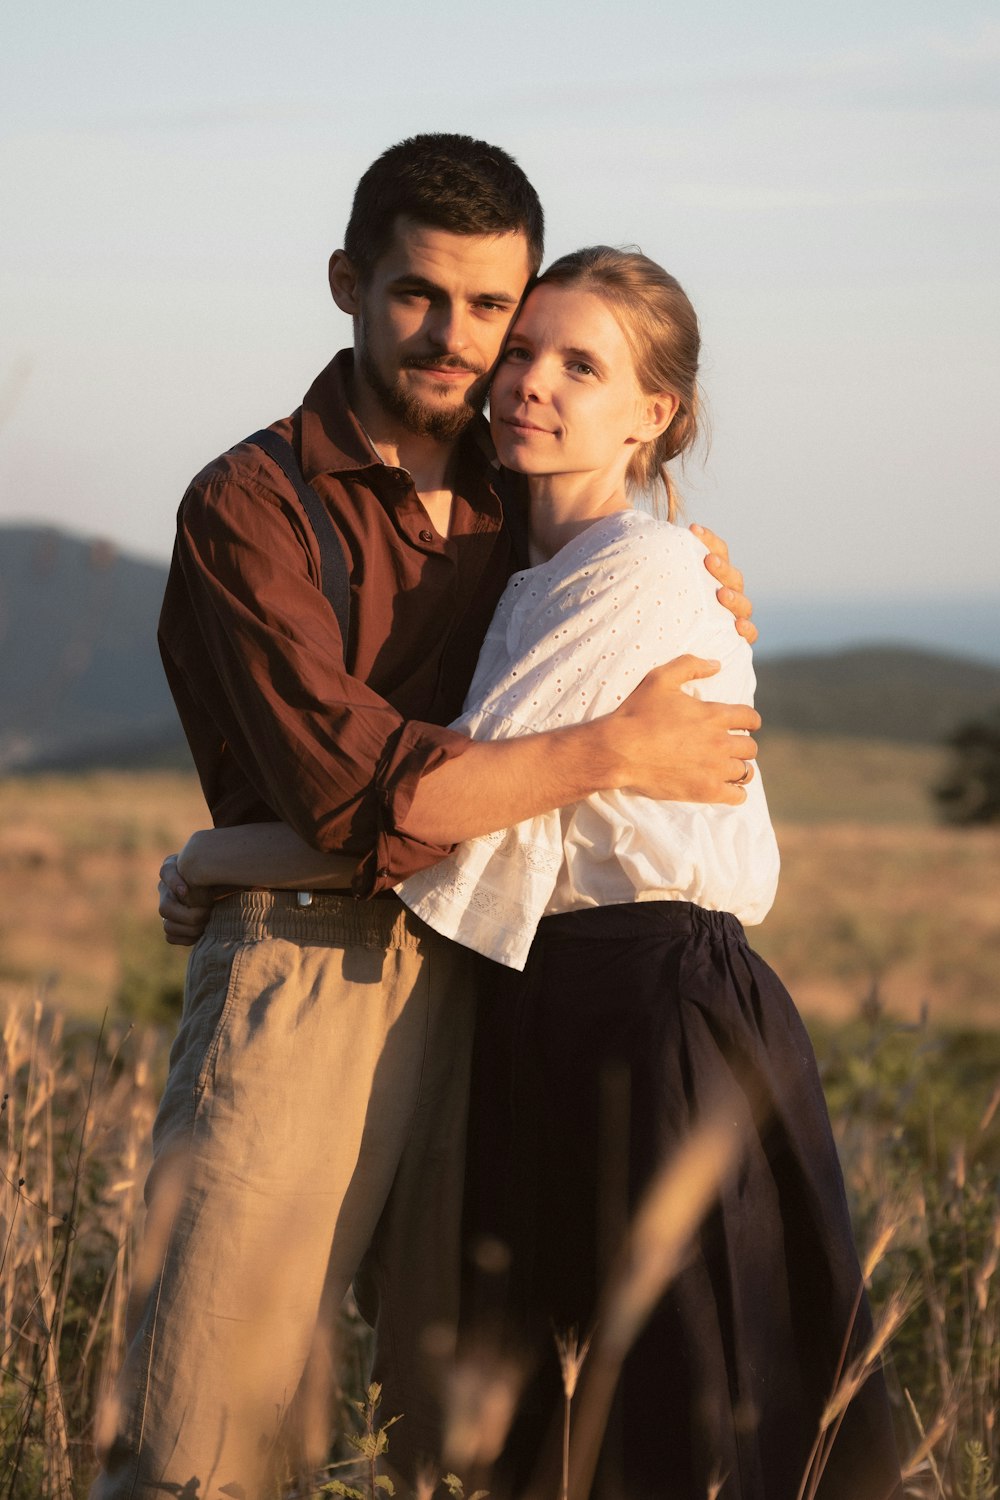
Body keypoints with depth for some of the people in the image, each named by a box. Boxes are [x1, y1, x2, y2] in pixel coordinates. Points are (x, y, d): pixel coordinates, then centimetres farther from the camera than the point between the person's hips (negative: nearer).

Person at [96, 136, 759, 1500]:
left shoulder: (520, 501, 14)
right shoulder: (248, 507, -5)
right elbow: (359, 790, -16)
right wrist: (617, 752, -14)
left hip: (475, 989, 6)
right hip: (302, 978, -6)